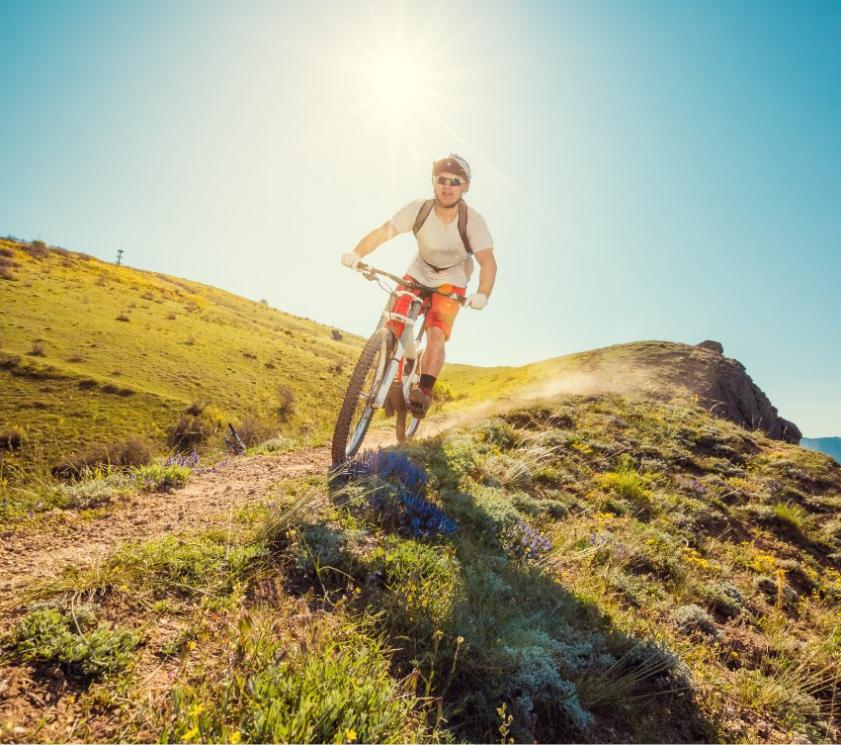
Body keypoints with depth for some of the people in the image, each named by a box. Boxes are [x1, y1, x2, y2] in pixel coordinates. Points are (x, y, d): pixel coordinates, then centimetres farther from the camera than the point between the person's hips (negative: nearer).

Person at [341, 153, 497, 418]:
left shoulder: (473, 221, -24)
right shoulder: (419, 209, -19)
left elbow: (487, 261, -35)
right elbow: (383, 231, -24)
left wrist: (482, 294, -54)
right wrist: (356, 253, -41)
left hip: (451, 282, -2)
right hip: (418, 274, 2)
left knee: (436, 334, -23)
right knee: (392, 328, -12)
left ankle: (424, 392, -16)